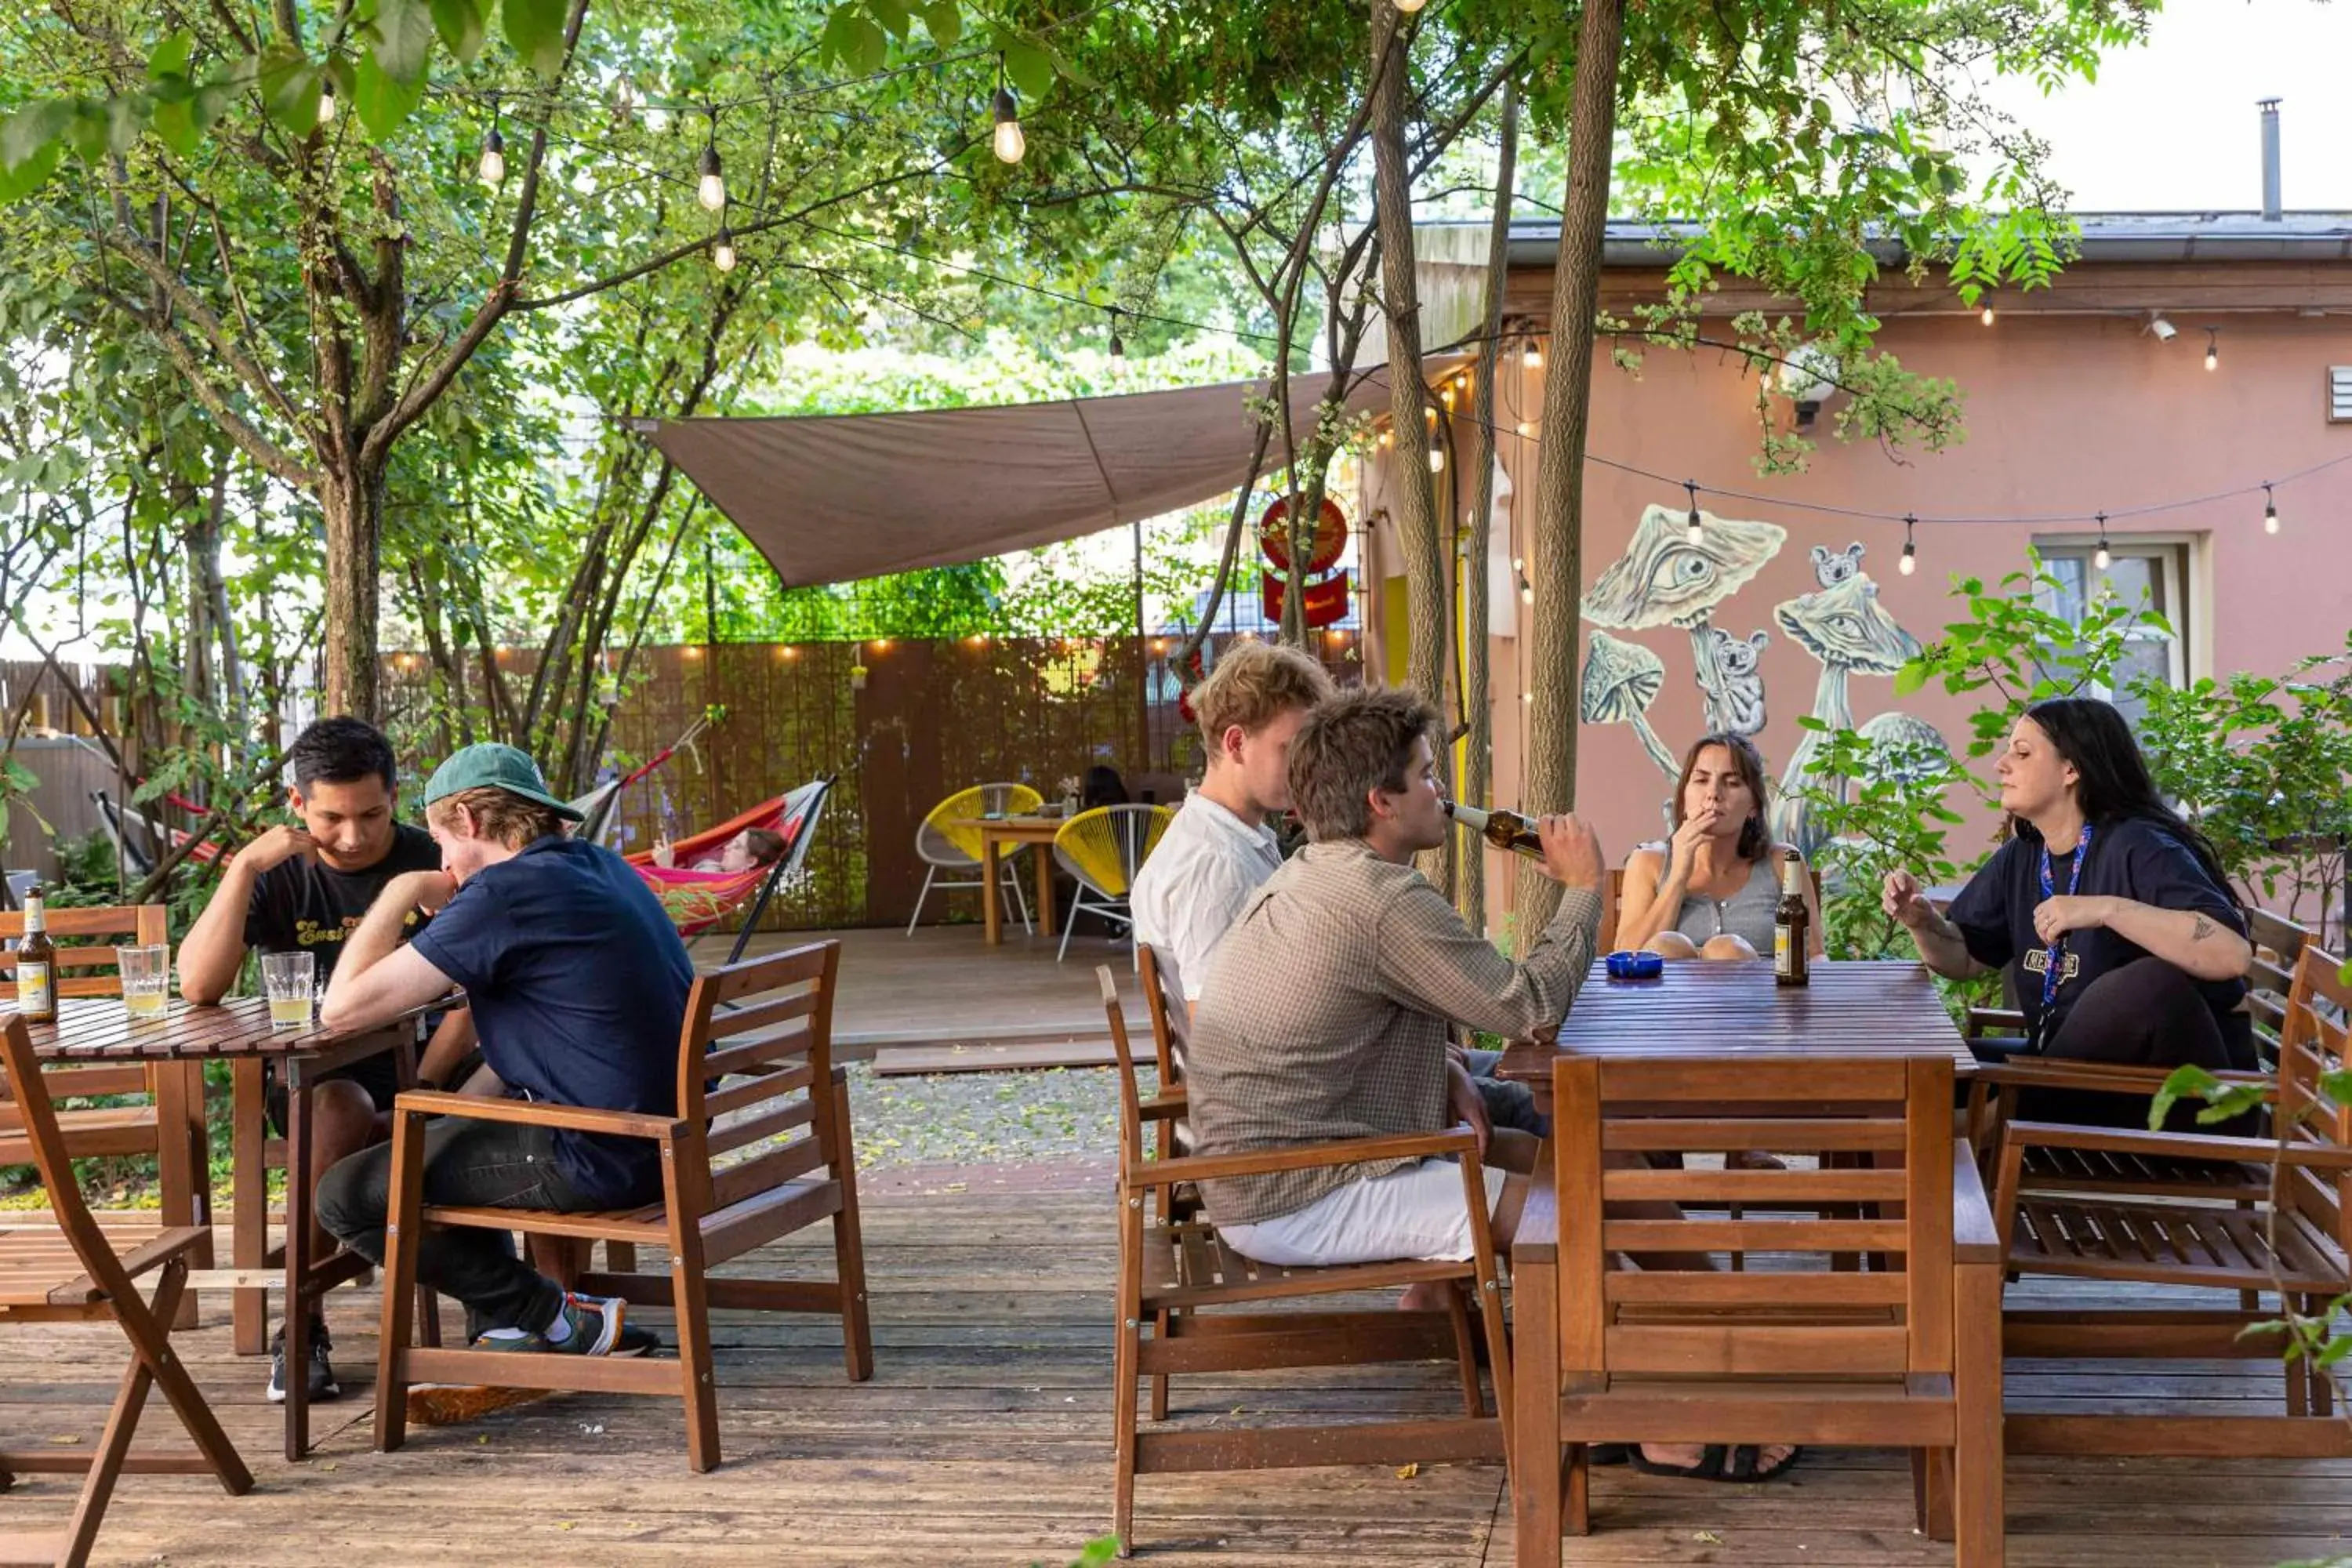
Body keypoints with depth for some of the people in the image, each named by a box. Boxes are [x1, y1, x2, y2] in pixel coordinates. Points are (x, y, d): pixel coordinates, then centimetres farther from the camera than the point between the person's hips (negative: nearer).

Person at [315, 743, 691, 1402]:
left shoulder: (505, 894, -17)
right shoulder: (599, 865, 11)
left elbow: (343, 1007, -14)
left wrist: (399, 896, 0)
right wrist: (445, 913, 13)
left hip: (599, 1161, -10)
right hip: (664, 1137, 10)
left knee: (346, 1196, -1)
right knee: (424, 1138, 29)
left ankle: (564, 1325, 3)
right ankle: (503, 1326, 22)